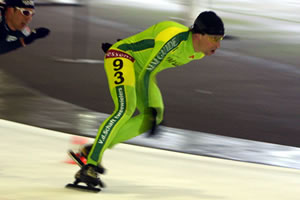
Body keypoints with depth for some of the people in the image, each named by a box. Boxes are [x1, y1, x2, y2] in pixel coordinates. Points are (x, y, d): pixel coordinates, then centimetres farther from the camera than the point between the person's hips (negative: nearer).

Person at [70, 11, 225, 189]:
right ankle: (88, 166, -30)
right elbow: (146, 75, -25)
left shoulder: (199, 52, -3)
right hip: (121, 57, -9)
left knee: (154, 118, -4)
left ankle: (93, 150, 0)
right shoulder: (174, 39, -32)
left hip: (140, 68, 9)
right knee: (125, 108, -28)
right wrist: (150, 108, -23)